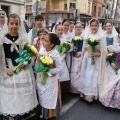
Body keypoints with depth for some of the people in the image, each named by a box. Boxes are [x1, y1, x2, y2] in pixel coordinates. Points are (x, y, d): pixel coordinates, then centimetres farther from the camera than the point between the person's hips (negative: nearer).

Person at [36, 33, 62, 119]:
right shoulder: (41, 50, -9)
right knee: (42, 96, 19)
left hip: (51, 79, -5)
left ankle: (50, 115, 34)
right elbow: (38, 62, 4)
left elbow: (59, 67, -18)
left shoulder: (55, 54, -24)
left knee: (50, 97, 12)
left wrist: (48, 71, -26)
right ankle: (44, 113, 40)